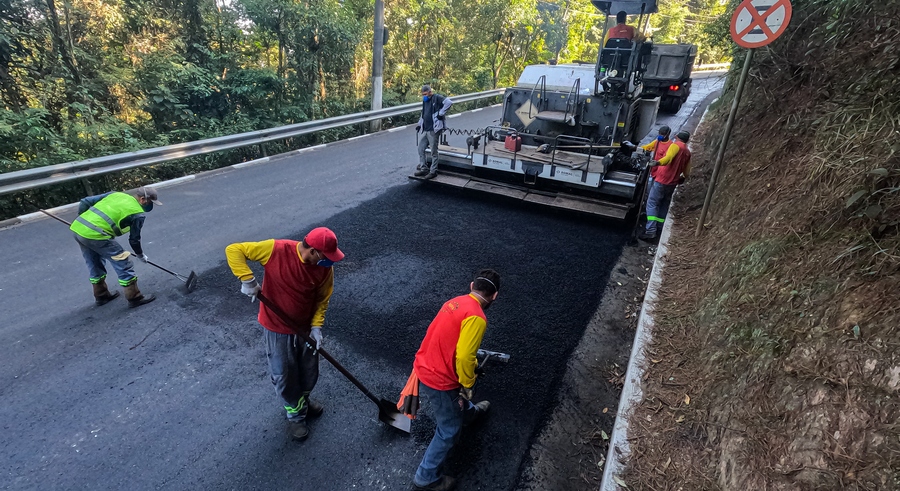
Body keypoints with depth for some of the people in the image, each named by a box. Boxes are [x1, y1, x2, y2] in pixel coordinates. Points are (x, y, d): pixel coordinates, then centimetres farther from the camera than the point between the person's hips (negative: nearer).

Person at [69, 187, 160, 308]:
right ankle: (134, 298, 10)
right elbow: (134, 239, 6)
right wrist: (141, 255, 23)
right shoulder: (138, 213, -2)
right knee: (123, 263, 4)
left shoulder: (115, 194, 17)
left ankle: (101, 295, 41)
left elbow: (84, 202, 16)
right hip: (95, 235, -8)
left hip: (77, 228, 8)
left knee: (94, 264, 25)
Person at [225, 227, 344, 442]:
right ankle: (295, 415, 38)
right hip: (277, 328, -3)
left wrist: (316, 326, -13)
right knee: (284, 375, 13)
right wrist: (247, 280, -29)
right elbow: (233, 250, -19)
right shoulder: (276, 250, -27)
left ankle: (302, 401, 51)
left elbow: (322, 299, -3)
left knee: (309, 372, 20)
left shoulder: (325, 267, -17)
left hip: (306, 328, 3)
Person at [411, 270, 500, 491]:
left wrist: (473, 363, 35)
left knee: (457, 397, 36)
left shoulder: (456, 302, 3)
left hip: (424, 369, 9)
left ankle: (470, 413, 65)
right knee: (449, 431, 13)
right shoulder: (476, 317, -24)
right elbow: (464, 357, -29)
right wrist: (468, 385, -9)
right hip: (439, 381, -8)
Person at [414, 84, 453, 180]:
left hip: (433, 130, -9)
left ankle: (433, 171, 7)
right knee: (420, 149, 10)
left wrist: (441, 113, -20)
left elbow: (449, 102, -23)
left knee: (433, 152, -2)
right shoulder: (425, 100, 18)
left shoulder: (437, 98, -9)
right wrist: (419, 124, 21)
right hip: (425, 130, 9)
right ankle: (424, 168, 20)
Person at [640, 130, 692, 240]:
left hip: (662, 180, -8)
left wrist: (657, 163, -47)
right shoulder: (688, 152, 15)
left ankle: (650, 231, -15)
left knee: (652, 204, -7)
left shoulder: (676, 145, -7)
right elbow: (687, 173, 17)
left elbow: (668, 158, -29)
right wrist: (682, 178, 37)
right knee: (664, 205, 16)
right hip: (673, 183, 8)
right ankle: (657, 228, 17)